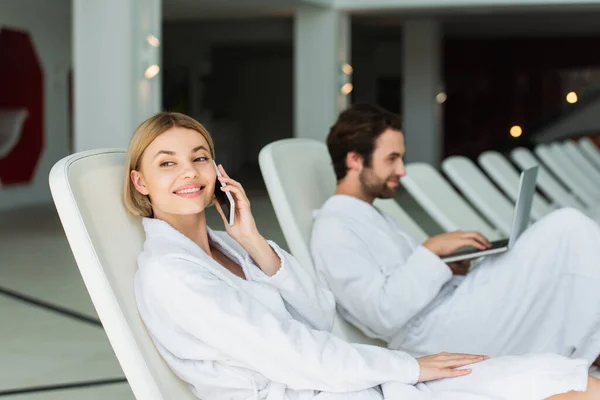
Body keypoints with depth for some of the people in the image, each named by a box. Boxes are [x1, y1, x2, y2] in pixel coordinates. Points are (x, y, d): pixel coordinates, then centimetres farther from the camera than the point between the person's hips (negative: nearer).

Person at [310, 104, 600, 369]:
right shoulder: (333, 230, -10)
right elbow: (383, 314, -21)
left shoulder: (372, 216, 22)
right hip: (435, 336, -10)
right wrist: (431, 250, -16)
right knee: (566, 227, -13)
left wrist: (449, 269, 3)